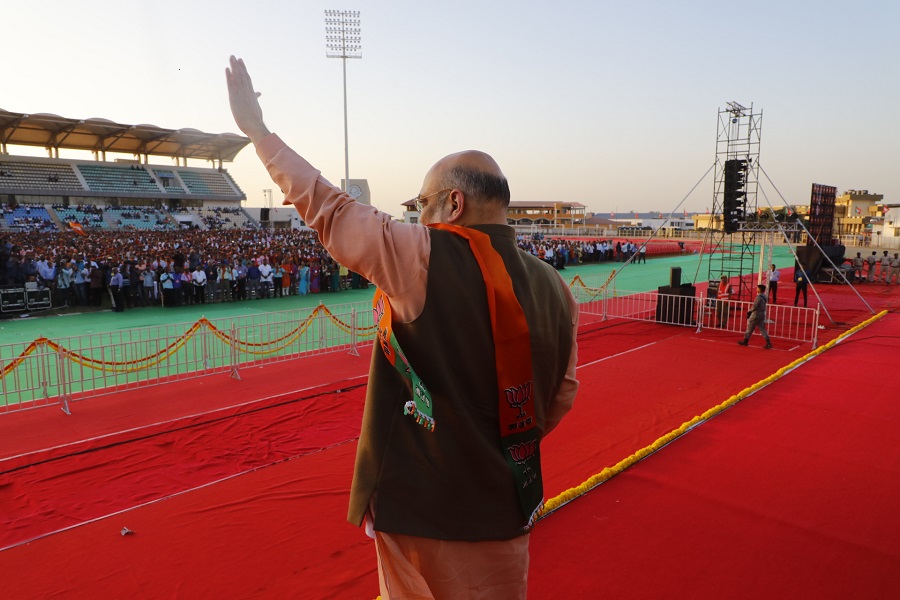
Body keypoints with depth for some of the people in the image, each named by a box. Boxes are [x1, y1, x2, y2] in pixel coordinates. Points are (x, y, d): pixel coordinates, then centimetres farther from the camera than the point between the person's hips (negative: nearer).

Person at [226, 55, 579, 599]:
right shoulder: (554, 287, -2)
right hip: (504, 508, 4)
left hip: (419, 502, -4)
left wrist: (257, 129, 2)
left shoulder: (424, 259, -19)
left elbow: (328, 208, -11)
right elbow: (562, 395, 6)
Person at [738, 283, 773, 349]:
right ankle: (768, 343, 1)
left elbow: (755, 306, -21)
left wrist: (749, 311, -2)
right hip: (762, 314, 8)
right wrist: (750, 311, 14)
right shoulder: (764, 297, 11)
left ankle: (745, 341, 16)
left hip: (756, 314, -8)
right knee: (762, 329, 7)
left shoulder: (759, 297, -18)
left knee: (750, 328, 5)